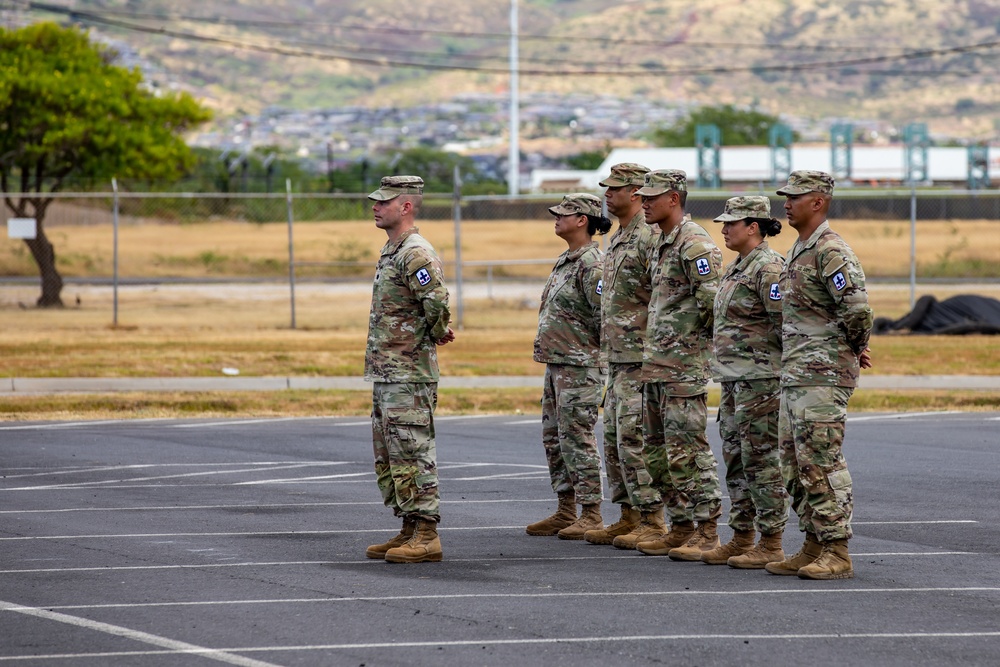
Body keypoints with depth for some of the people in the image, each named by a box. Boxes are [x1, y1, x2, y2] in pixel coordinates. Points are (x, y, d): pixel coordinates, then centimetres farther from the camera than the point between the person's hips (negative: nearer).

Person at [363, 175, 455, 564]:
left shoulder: (416, 253, -16)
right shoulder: (391, 251, 17)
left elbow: (437, 303, -27)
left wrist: (435, 334, -11)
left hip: (409, 375, -11)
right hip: (385, 373, 11)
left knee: (412, 455, -9)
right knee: (388, 459, 13)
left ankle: (426, 536, -7)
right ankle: (410, 532, 18)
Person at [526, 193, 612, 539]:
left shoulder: (591, 265, -15)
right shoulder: (565, 261, 15)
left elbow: (606, 317, -20)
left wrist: (585, 347, -10)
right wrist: (552, 345, 15)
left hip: (580, 366, -10)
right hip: (556, 364, 10)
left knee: (577, 439, -8)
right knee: (554, 438, 13)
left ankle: (591, 516, -4)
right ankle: (566, 512, 19)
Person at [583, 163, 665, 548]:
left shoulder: (649, 238, -14)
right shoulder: (617, 240, 18)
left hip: (640, 357, -10)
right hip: (616, 356, 10)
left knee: (633, 438, -10)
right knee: (614, 439, 12)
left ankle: (653, 519, -6)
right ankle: (628, 518, 18)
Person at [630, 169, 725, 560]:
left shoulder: (695, 244, -14)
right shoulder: (664, 243, 17)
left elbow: (713, 300, -20)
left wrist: (693, 338, -8)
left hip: (683, 365, -10)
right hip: (655, 364, 10)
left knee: (687, 450, -9)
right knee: (657, 451, 12)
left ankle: (707, 533, -6)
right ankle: (681, 528, 18)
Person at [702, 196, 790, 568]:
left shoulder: (769, 268, -15)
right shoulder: (736, 268, 16)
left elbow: (785, 325, -17)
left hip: (761, 377, -10)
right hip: (733, 378, 10)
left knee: (760, 460, -7)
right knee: (735, 459, 12)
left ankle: (771, 545, -3)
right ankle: (741, 539, 19)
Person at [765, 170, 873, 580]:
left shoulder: (830, 251, -14)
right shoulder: (799, 251, 18)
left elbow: (857, 310, -22)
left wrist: (854, 348, -5)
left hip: (822, 376, -10)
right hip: (795, 376, 10)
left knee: (821, 464, -10)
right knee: (795, 466, 11)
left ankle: (837, 553, -8)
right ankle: (814, 546, 16)